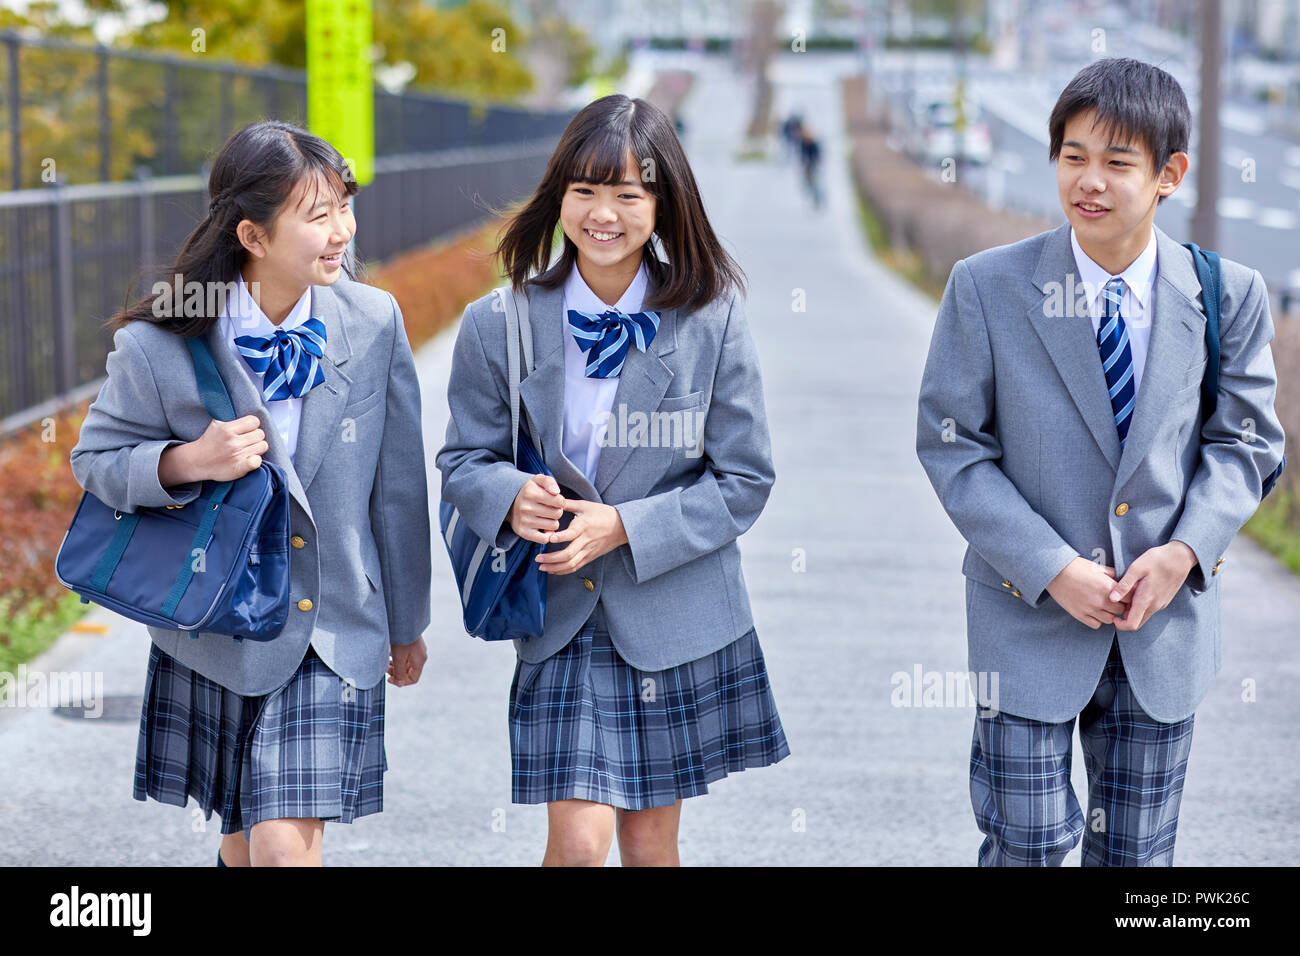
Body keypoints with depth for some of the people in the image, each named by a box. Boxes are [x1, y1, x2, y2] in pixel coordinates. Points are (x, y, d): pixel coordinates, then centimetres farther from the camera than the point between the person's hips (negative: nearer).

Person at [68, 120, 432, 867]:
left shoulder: (374, 323, -8)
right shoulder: (159, 347, -14)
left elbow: (399, 483, 2)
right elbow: (95, 460, 0)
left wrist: (407, 624, 12)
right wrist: (187, 462, -22)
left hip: (333, 630, 0)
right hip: (216, 633, 0)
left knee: (286, 847, -11)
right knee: (245, 844, 16)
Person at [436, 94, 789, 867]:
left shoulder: (713, 320, -6)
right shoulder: (500, 325, -4)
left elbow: (744, 480, -4)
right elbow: (465, 461, 5)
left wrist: (625, 527, -17)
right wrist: (509, 497, -19)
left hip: (677, 624, 0)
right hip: (561, 623, 0)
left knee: (651, 842, 12)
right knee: (578, 843, -9)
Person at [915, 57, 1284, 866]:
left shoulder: (1229, 296, -3)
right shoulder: (987, 289, -8)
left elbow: (1245, 441, 4)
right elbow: (952, 446, -7)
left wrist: (1185, 551, -13)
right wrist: (1052, 569, -16)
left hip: (1166, 616, 2)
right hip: (1031, 615, -2)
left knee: (1139, 853, 13)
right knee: (1029, 846, 1)